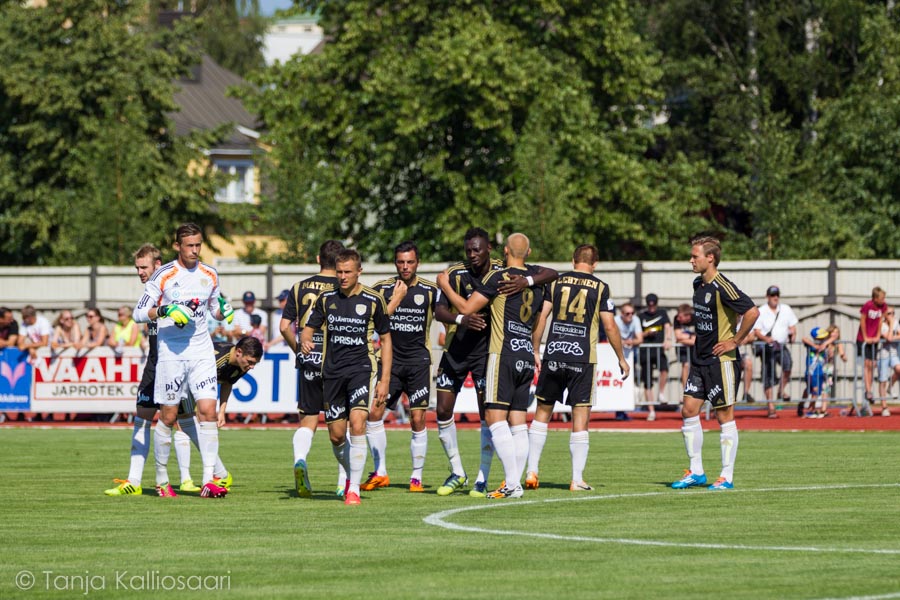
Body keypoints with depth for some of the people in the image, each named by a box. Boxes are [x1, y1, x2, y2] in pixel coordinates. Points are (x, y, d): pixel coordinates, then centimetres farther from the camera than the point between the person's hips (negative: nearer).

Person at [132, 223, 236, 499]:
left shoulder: (209, 275, 8)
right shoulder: (163, 275, -5)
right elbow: (139, 313, -5)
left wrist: (224, 310, 0)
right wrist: (164, 311, -22)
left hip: (202, 352, 3)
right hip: (170, 352, -3)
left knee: (208, 410, -10)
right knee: (168, 415, 1)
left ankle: (209, 481, -12)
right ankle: (162, 480, 15)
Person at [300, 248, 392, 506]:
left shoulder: (373, 300, -2)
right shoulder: (326, 298, 5)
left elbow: (385, 339, 4)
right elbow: (308, 328, 11)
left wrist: (385, 380, -1)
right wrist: (305, 342, -15)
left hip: (362, 367, -3)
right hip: (332, 372, 3)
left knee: (357, 424, -22)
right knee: (336, 435, 5)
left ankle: (354, 489, -18)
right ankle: (351, 475, 33)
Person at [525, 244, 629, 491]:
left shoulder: (556, 282, 6)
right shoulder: (600, 288, 1)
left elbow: (541, 317, 3)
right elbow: (610, 326, -1)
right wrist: (621, 359, 9)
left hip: (553, 356, 2)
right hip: (583, 358, -2)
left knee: (542, 412, 13)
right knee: (580, 417, 1)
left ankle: (531, 472, 10)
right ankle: (577, 479, -1)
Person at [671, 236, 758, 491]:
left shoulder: (722, 287, -18)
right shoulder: (698, 285, 10)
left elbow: (752, 311, -26)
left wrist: (735, 341, -19)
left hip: (721, 359, -9)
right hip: (700, 359, 9)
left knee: (724, 416, -2)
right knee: (689, 410, 6)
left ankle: (727, 477, 3)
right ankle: (696, 472, 14)